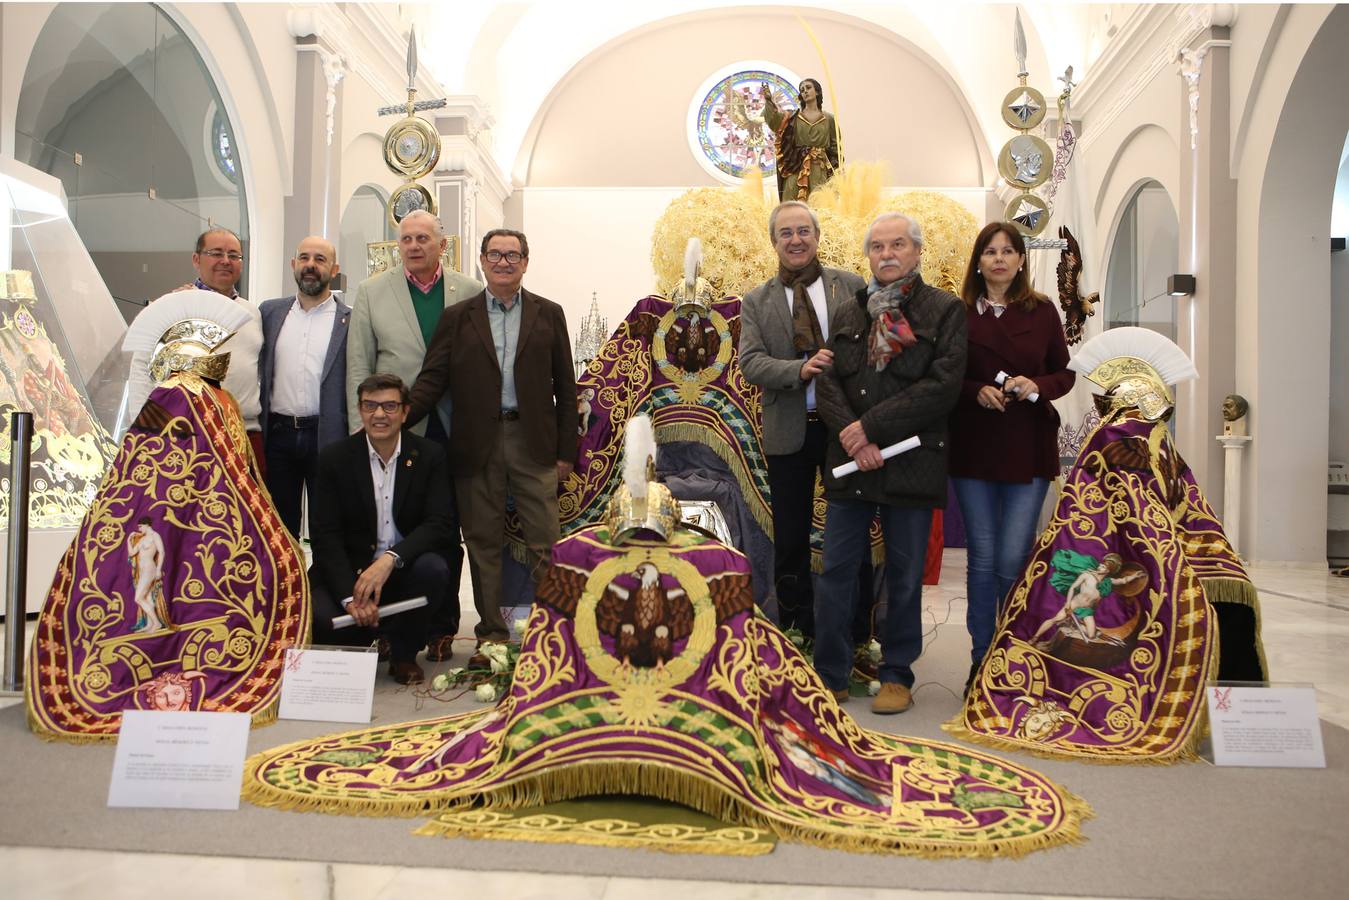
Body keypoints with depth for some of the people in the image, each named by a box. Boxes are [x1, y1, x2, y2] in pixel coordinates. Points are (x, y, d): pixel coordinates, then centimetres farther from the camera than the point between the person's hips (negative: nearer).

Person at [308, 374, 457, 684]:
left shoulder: (430, 455, -2)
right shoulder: (334, 458, -2)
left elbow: (440, 526, -12)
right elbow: (325, 536, -8)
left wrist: (390, 559, -29)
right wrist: (350, 596, -22)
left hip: (405, 571, 0)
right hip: (349, 571, 0)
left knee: (433, 568, -32)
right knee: (321, 619, -28)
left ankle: (404, 655, -5)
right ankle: (367, 644, 11)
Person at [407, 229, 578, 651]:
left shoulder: (549, 314, 8)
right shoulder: (457, 317, 8)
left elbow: (564, 386, 7)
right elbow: (432, 379, 3)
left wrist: (566, 450, 2)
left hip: (533, 442, -1)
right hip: (477, 446, 1)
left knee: (546, 541, -1)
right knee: (483, 543, 7)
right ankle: (492, 631, 18)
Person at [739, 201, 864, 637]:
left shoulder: (852, 286, 1)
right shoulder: (756, 301, 4)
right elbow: (750, 362, -7)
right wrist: (800, 369, -25)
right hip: (788, 432, 1)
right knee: (791, 536, 10)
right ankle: (796, 627, 26)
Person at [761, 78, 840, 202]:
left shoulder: (829, 119, 9)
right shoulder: (793, 117, 9)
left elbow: (836, 147, 8)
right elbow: (774, 121, -9)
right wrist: (769, 101, -25)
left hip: (820, 170, 0)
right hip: (796, 169, 0)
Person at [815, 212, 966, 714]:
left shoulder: (946, 311, 1)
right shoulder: (849, 314, 14)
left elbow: (942, 387, -11)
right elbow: (828, 384, 5)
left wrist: (872, 424, -14)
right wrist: (853, 438, -12)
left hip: (911, 463, -3)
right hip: (850, 464, 3)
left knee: (905, 574, 7)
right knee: (836, 571, 5)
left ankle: (897, 676, 22)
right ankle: (830, 676, 16)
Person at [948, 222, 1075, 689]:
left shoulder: (1042, 312, 5)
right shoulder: (958, 313, 3)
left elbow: (1065, 373, 8)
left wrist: (1036, 386, -12)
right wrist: (976, 392, -14)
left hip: (1028, 449, 0)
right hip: (972, 448, 0)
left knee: (1013, 560, -3)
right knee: (982, 558, 5)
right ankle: (982, 658, 18)